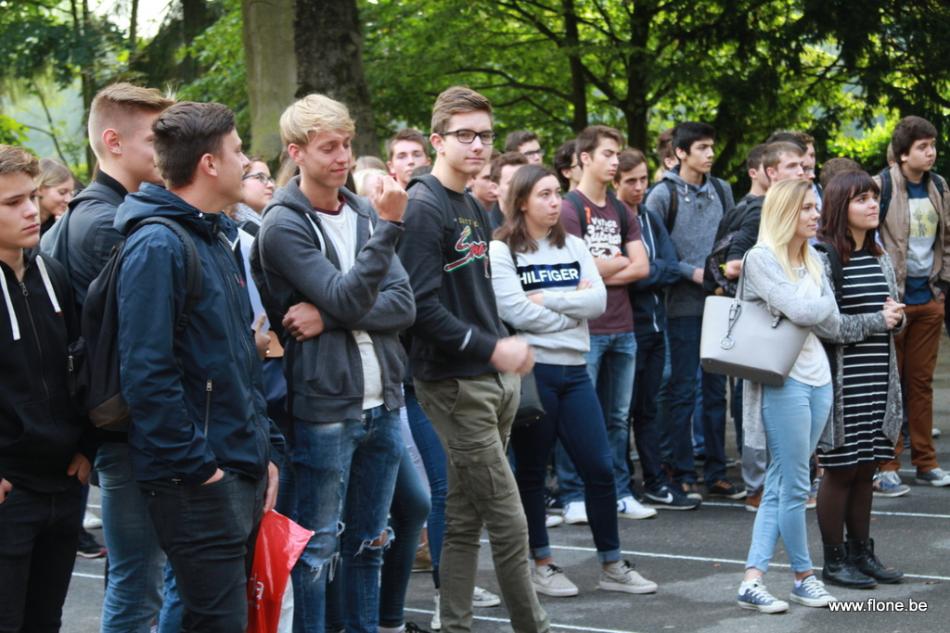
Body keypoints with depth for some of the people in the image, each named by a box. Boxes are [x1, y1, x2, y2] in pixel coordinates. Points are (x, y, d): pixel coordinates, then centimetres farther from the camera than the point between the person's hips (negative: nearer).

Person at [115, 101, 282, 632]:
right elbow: (146, 372, -21)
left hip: (244, 470, 9)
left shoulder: (219, 238, 14)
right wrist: (196, 466, -19)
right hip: (197, 483, -9)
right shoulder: (157, 246, -15)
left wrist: (266, 447, 15)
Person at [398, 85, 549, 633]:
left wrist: (509, 349, 9)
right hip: (455, 386, -9)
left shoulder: (476, 212, 15)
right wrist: (492, 349, -21)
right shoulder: (423, 208, -13)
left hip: (494, 381, 9)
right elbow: (423, 305, -20)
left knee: (466, 520, 12)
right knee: (509, 523, -5)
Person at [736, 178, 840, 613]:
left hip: (818, 378, 8)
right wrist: (823, 302, 0)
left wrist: (808, 309, -7)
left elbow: (831, 324, 8)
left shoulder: (813, 261, 15)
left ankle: (753, 579, 7)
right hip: (784, 379, -8)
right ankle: (803, 577, 12)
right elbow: (799, 310, -18)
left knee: (780, 484, 6)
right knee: (794, 486, -1)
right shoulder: (761, 258, -8)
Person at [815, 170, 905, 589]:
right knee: (840, 469, 1)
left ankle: (861, 552, 22)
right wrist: (876, 321, -16)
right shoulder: (823, 257, -12)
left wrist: (895, 316, -1)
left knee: (865, 468, 12)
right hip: (842, 380, -7)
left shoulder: (879, 258, 14)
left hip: (878, 380, 7)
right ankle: (834, 559, 10)